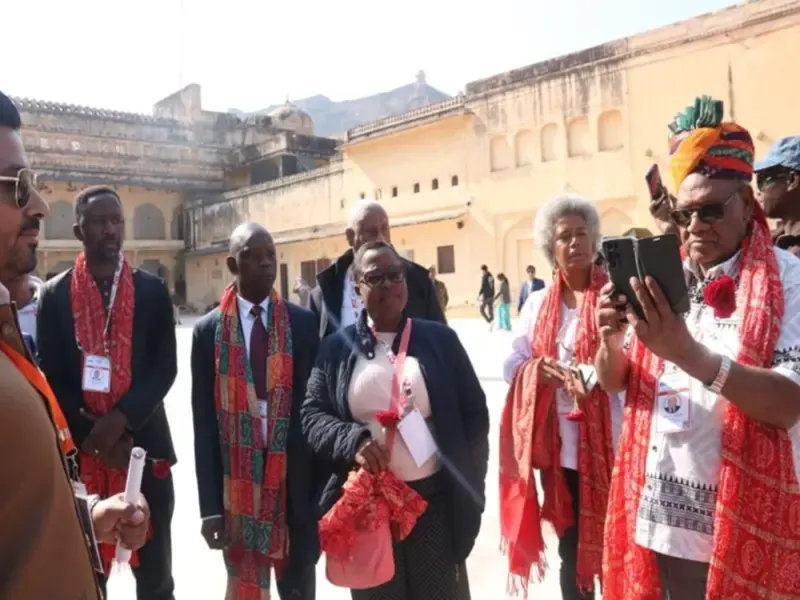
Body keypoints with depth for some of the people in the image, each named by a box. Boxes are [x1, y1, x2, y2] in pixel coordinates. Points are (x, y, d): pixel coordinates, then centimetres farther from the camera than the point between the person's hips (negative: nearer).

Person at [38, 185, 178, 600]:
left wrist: (121, 418, -17)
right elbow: (50, 377, -1)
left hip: (145, 445, 0)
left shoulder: (152, 290, 3)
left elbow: (165, 367, -4)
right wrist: (93, 434, -10)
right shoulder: (55, 295, 2)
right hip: (79, 451, 0)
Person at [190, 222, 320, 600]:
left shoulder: (305, 324, 0)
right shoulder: (208, 331, 0)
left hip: (296, 479, 0)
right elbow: (203, 422, -1)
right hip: (238, 480, 0)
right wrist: (210, 504, -4)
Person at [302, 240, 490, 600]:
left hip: (435, 500, 0)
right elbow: (312, 415, 1)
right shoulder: (337, 347, 4)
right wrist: (353, 440, -18)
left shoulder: (440, 339, 2)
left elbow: (474, 413, 4)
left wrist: (469, 489, 0)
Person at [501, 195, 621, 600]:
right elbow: (512, 365, 5)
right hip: (557, 446, 4)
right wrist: (543, 371, -14)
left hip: (606, 443, -3)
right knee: (571, 545, 17)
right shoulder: (537, 304, 9)